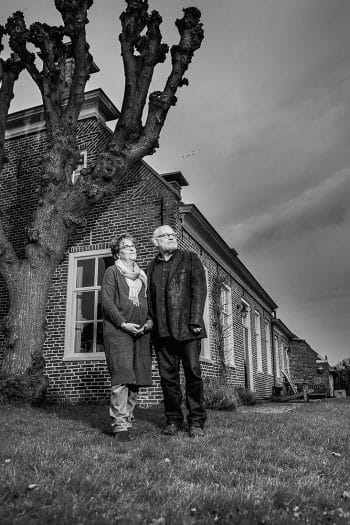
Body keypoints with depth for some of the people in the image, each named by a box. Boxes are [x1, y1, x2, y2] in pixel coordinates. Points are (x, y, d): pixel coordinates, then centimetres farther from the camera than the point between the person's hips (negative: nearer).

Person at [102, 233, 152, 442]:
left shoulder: (142, 276, 24)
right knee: (122, 377, -12)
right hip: (118, 330, -6)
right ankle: (120, 425, -9)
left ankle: (128, 419, 12)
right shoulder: (112, 272, 6)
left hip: (141, 331, 6)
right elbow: (107, 302, -3)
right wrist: (123, 323, -13)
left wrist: (150, 320, 5)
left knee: (136, 378, 3)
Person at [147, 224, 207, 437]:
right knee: (168, 376, 5)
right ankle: (173, 420, 15)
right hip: (162, 330, 3)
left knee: (193, 373, -2)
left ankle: (196, 422, 7)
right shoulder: (151, 267, 18)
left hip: (186, 327, -3)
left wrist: (196, 321, -11)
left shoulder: (190, 258, 8)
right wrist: (151, 323, 5)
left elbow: (199, 290, -1)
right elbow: (150, 298, 17)